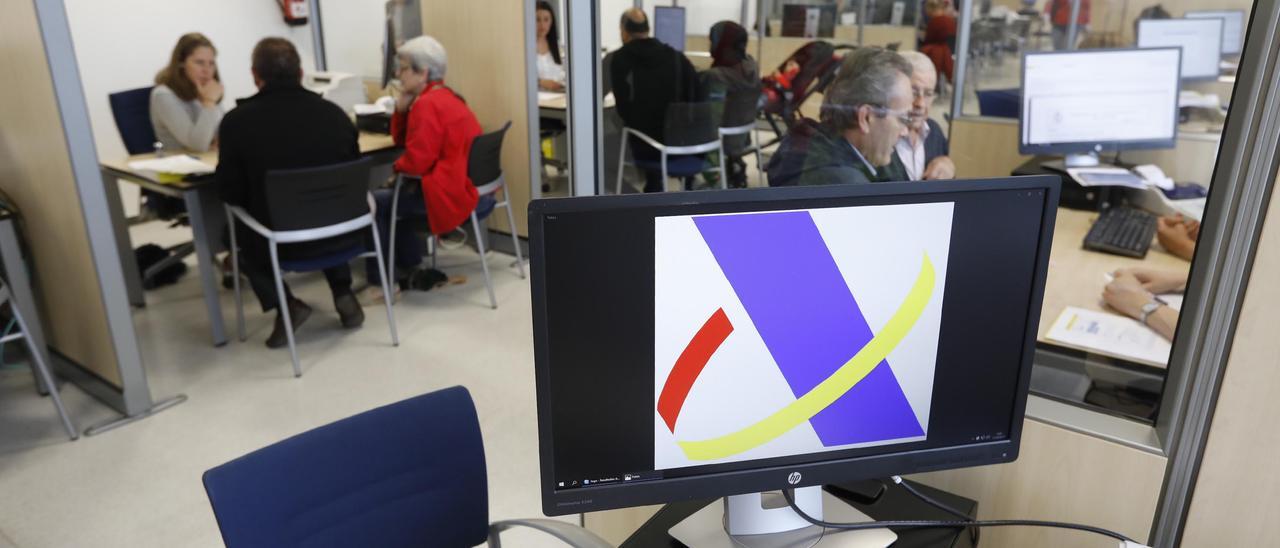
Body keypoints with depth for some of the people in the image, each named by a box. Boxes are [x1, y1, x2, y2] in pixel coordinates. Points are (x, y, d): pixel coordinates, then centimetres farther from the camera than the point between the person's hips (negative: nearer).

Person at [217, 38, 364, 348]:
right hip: (341, 233, 3)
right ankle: (343, 294, 22)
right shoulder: (334, 112, -2)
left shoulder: (237, 120, -10)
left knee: (240, 232, 30)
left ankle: (286, 305, 12)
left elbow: (231, 193, -2)